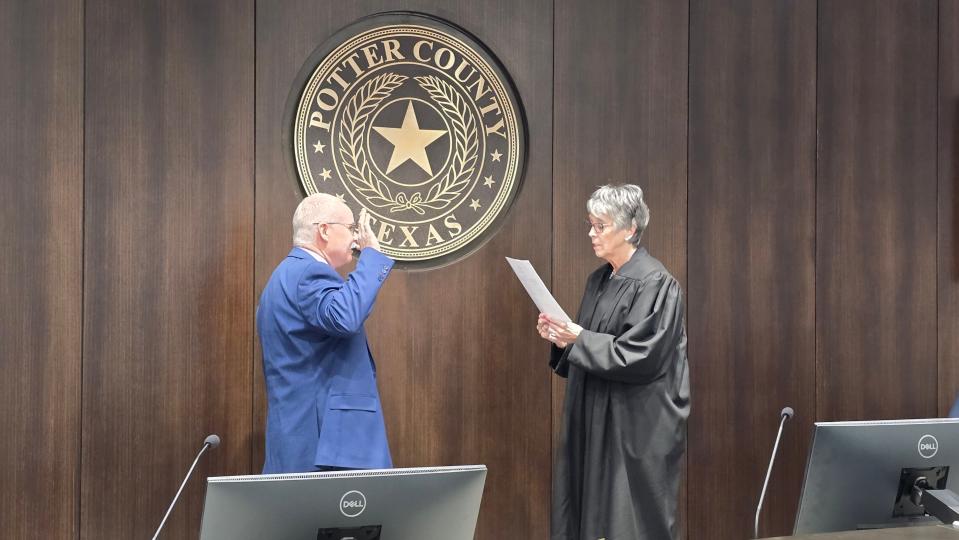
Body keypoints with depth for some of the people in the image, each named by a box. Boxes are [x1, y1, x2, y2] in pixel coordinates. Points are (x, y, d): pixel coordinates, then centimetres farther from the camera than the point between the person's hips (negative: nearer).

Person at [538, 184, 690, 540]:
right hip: (595, 417, 8)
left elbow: (642, 356, -20)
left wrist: (580, 340, -18)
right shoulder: (599, 280, 12)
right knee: (591, 511, 8)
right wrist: (561, 337, -1)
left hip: (637, 424, -8)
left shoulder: (654, 283, -13)